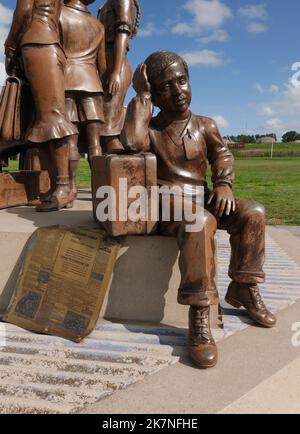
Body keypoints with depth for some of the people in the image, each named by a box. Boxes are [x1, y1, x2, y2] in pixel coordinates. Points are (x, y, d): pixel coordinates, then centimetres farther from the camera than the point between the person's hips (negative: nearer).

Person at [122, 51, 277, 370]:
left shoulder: (205, 125, 14)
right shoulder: (150, 130, 2)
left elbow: (222, 155, 5)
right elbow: (132, 141, -21)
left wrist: (223, 184, -17)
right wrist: (141, 94, -9)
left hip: (201, 199, 5)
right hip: (167, 205, -4)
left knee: (253, 213, -17)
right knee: (199, 221, -37)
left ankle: (244, 289, -1)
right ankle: (199, 318, -35)